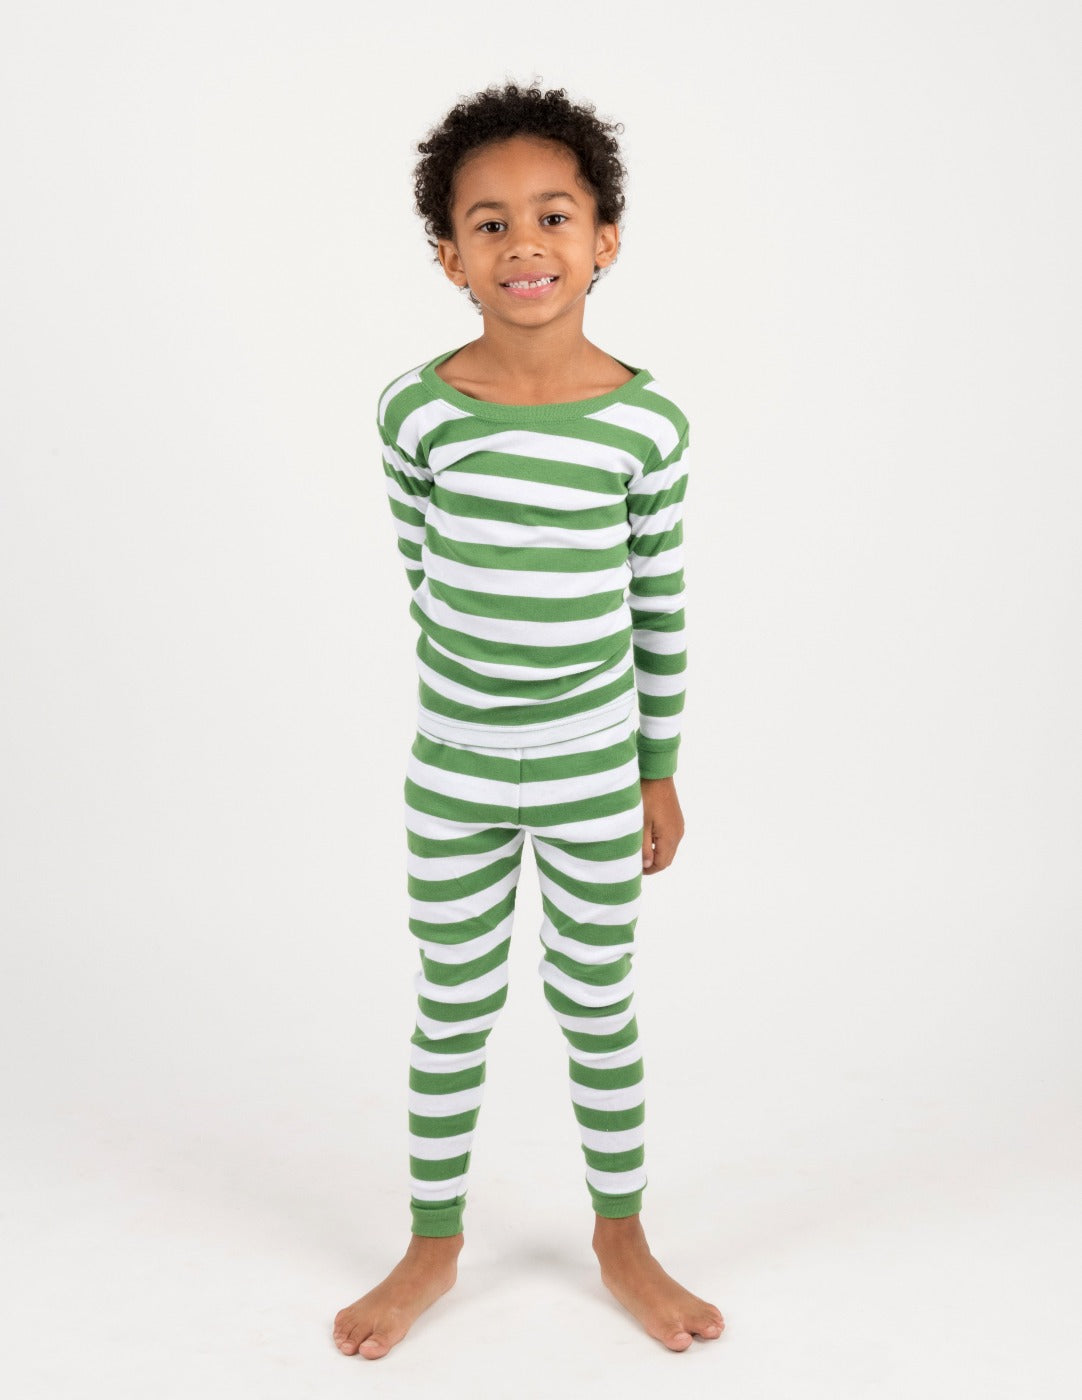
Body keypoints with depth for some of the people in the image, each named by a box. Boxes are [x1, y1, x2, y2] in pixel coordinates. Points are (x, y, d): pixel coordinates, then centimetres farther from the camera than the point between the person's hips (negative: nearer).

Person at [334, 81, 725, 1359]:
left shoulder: (647, 422, -10)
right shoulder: (417, 412, -10)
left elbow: (660, 606, -2)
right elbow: (422, 575, 2)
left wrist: (660, 771, 4)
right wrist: (477, 691, 9)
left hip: (595, 776, 0)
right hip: (454, 773, 0)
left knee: (599, 1010, 15)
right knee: (451, 1013, 14)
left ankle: (620, 1236, 36)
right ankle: (434, 1245, 34)